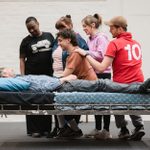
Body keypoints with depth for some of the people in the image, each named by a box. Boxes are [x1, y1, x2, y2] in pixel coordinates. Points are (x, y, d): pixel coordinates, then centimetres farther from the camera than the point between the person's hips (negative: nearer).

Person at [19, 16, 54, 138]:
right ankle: (34, 130, 2)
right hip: (32, 75, -1)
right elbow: (22, 59, 3)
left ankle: (46, 128, 11)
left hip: (48, 74, 2)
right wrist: (22, 76, -7)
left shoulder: (49, 36, 9)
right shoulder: (26, 41, 5)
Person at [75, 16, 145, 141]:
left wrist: (86, 54, -12)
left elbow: (101, 68, -18)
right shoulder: (136, 43, 8)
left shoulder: (114, 44, -12)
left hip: (122, 83, -5)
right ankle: (139, 126, 9)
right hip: (138, 81, 5)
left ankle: (123, 129, 19)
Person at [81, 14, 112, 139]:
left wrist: (85, 52, -18)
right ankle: (98, 129, 21)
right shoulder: (90, 39, 14)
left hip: (103, 73, -8)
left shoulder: (101, 38, -10)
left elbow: (100, 55, -19)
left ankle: (106, 131, 4)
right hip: (93, 73, 8)